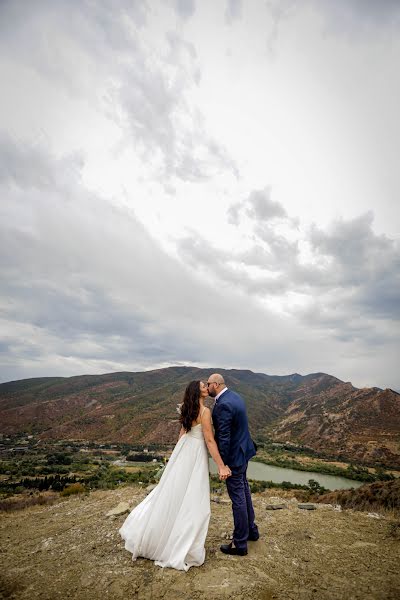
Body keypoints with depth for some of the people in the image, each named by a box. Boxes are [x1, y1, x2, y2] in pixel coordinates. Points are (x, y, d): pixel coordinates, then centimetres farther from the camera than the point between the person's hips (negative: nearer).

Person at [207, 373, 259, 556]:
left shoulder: (223, 405, -28)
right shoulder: (234, 396, 1)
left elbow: (224, 437, -26)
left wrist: (222, 464, -16)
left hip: (234, 455, -9)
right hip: (243, 450, 9)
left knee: (238, 497, 7)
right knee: (244, 490, 24)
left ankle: (240, 544, 25)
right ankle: (251, 530, 43)